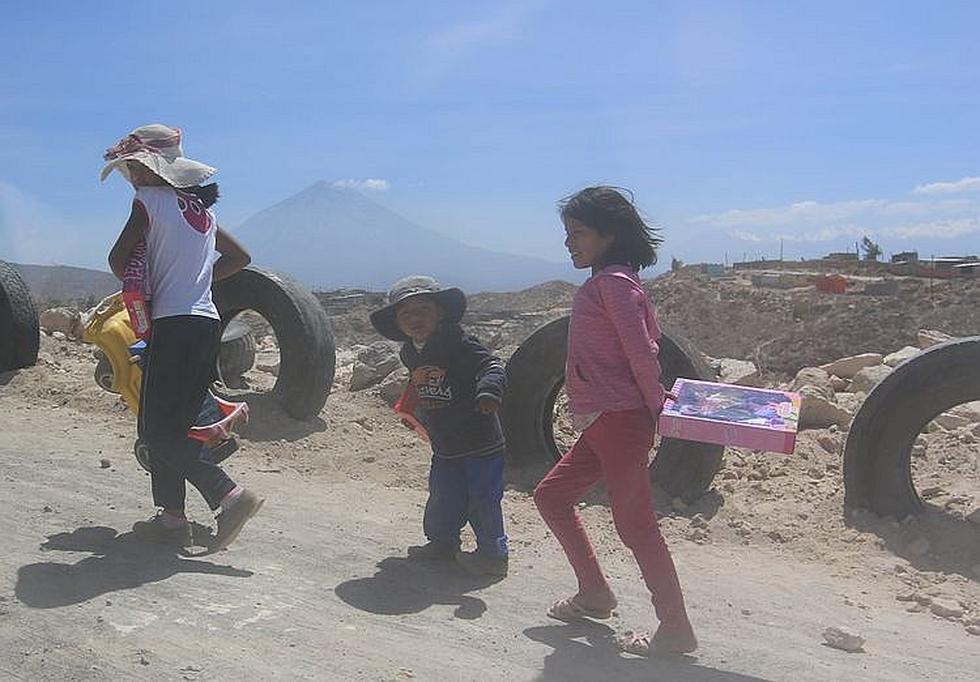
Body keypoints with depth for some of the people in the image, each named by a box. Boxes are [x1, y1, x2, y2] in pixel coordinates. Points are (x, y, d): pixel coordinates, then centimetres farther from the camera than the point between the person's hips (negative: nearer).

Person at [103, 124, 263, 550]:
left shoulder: (150, 200, -4)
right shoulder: (201, 207, 18)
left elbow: (119, 258, -2)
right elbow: (239, 257, 27)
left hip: (174, 325, -8)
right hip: (208, 324, 8)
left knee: (156, 431, -4)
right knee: (171, 427, 13)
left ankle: (230, 495, -13)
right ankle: (172, 518, 18)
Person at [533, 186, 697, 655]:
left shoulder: (612, 281, -13)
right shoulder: (603, 284, 17)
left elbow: (640, 350, -20)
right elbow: (646, 345, 17)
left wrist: (654, 405, -11)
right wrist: (654, 399, 10)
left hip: (619, 420, -10)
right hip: (601, 424, 10)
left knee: (634, 522, -4)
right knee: (551, 495, 17)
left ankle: (676, 628, 9)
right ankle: (594, 594, 27)